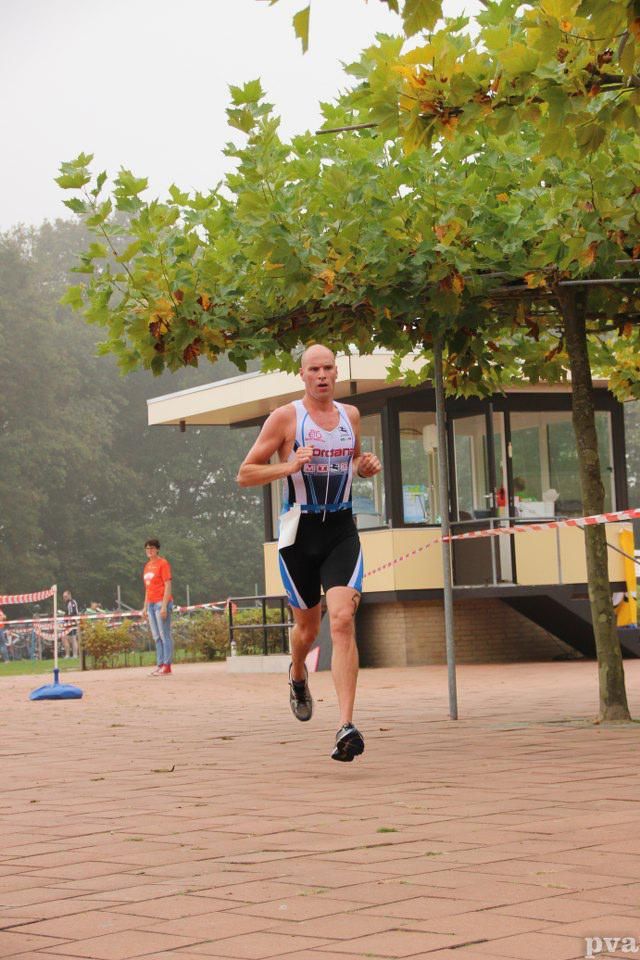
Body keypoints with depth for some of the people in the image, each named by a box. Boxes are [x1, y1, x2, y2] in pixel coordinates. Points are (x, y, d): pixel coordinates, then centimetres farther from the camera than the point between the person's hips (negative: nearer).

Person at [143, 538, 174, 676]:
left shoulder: (163, 563, -7)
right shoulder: (147, 565, 17)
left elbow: (168, 585, -12)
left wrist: (164, 606, -18)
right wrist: (145, 606, 18)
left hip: (161, 603, -8)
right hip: (151, 603, 8)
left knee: (164, 635, -8)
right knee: (156, 637, 8)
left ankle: (167, 665, -8)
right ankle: (160, 664, 11)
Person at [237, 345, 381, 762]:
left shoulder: (350, 415, 10)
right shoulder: (285, 418, -3)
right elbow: (245, 474, -2)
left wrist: (368, 466, 5)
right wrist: (288, 466, -19)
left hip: (342, 531, 2)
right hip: (300, 531, -1)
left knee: (343, 621, -16)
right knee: (308, 626, 11)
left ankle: (347, 727, -22)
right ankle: (298, 675, 49)